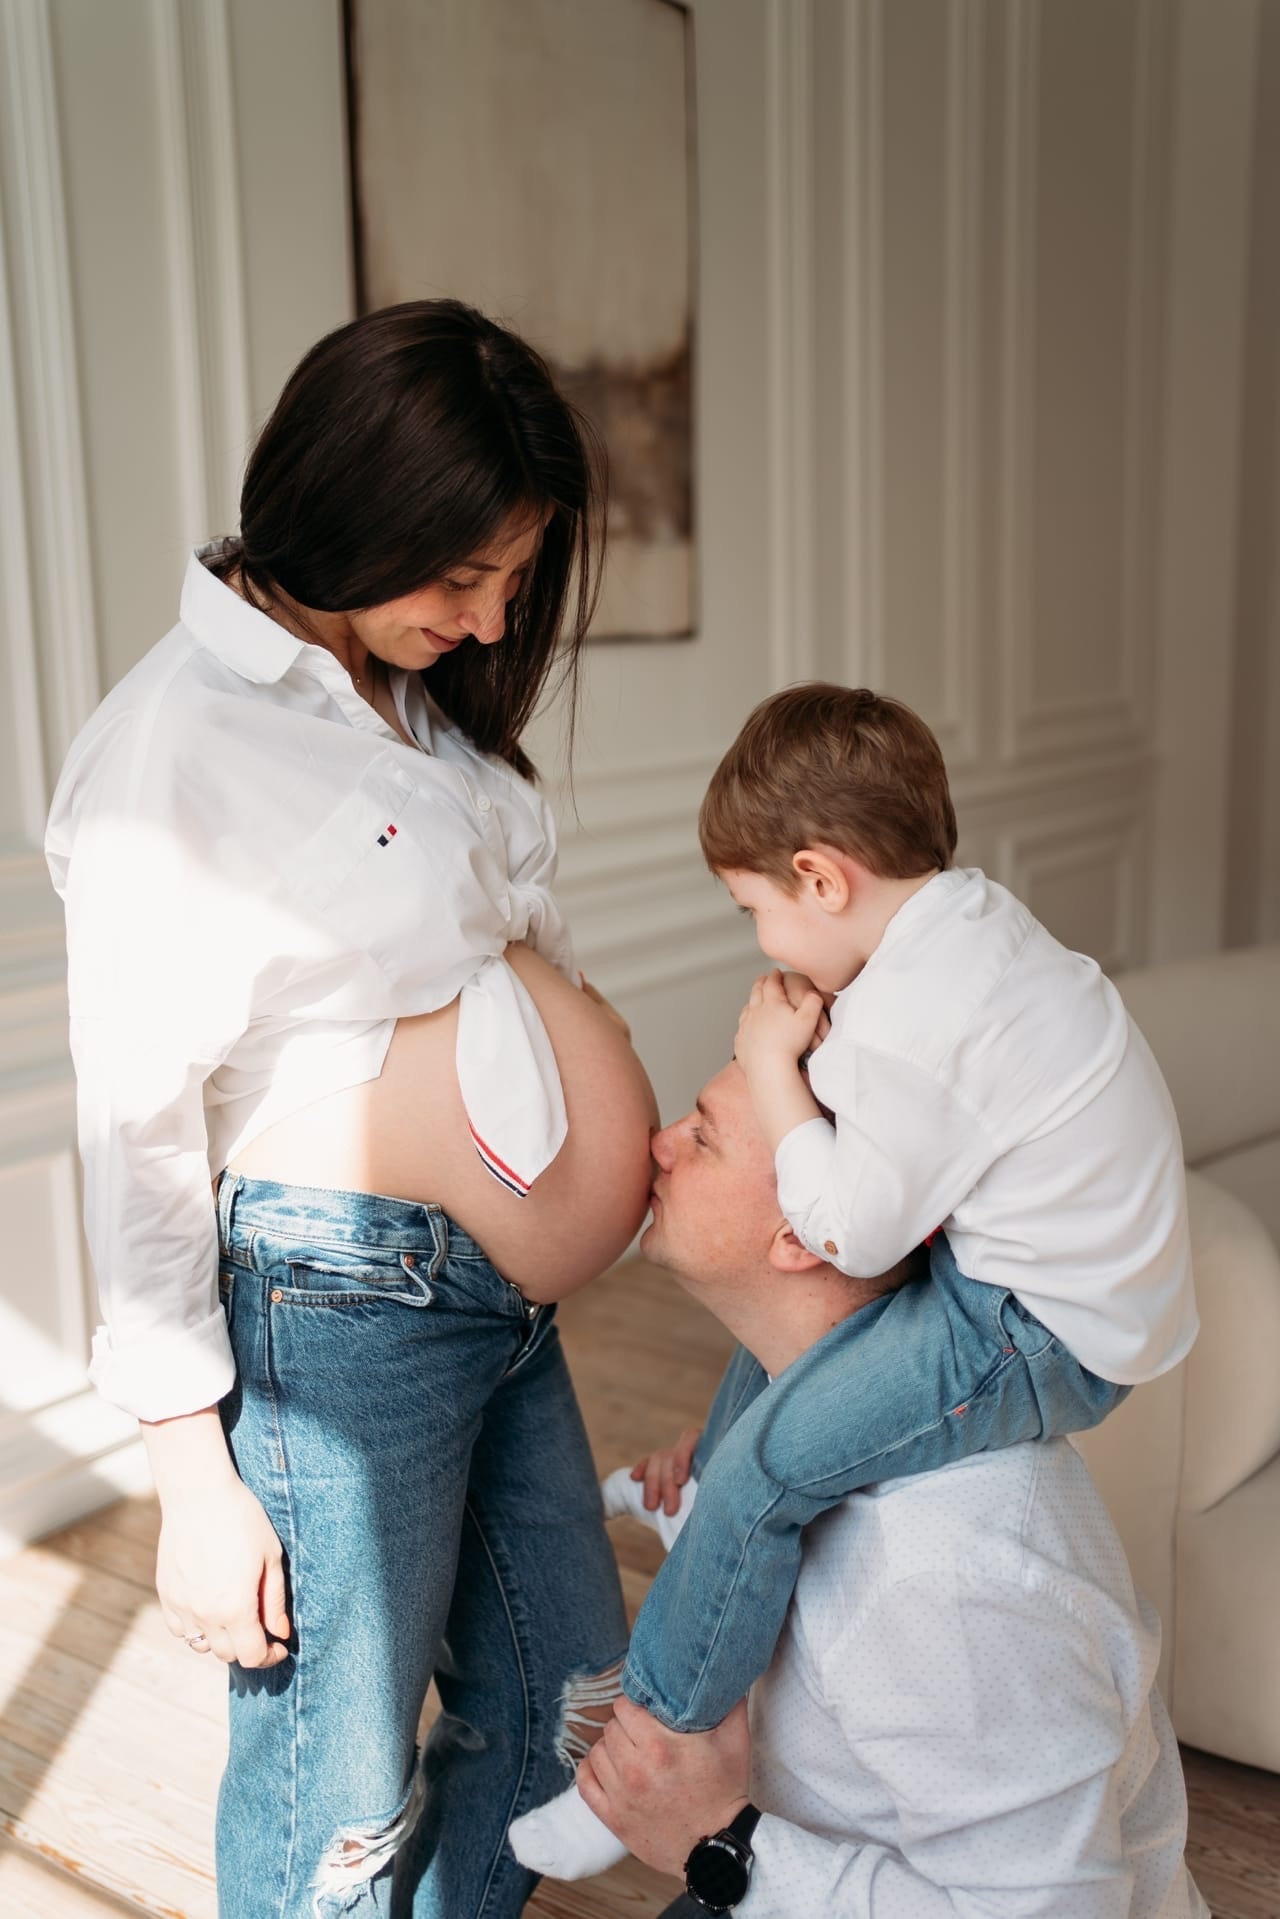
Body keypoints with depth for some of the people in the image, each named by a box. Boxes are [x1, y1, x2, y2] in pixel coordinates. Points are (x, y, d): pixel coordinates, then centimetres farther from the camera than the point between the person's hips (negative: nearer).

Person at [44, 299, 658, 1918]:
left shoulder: (424, 697, 8)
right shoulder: (171, 744, -15)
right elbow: (135, 1129, -14)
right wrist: (193, 1475, -12)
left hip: (503, 1287, 8)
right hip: (338, 1309, -8)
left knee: (562, 1708, 19)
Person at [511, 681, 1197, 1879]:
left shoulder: (911, 1021, -28)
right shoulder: (971, 918, 4)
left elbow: (851, 1229, -23)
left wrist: (771, 1070, -14)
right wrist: (811, 1050, 0)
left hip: (1042, 1336, -11)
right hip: (1089, 1273, 11)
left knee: (770, 1461, -15)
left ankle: (657, 1731, 0)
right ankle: (707, 1497, 45)